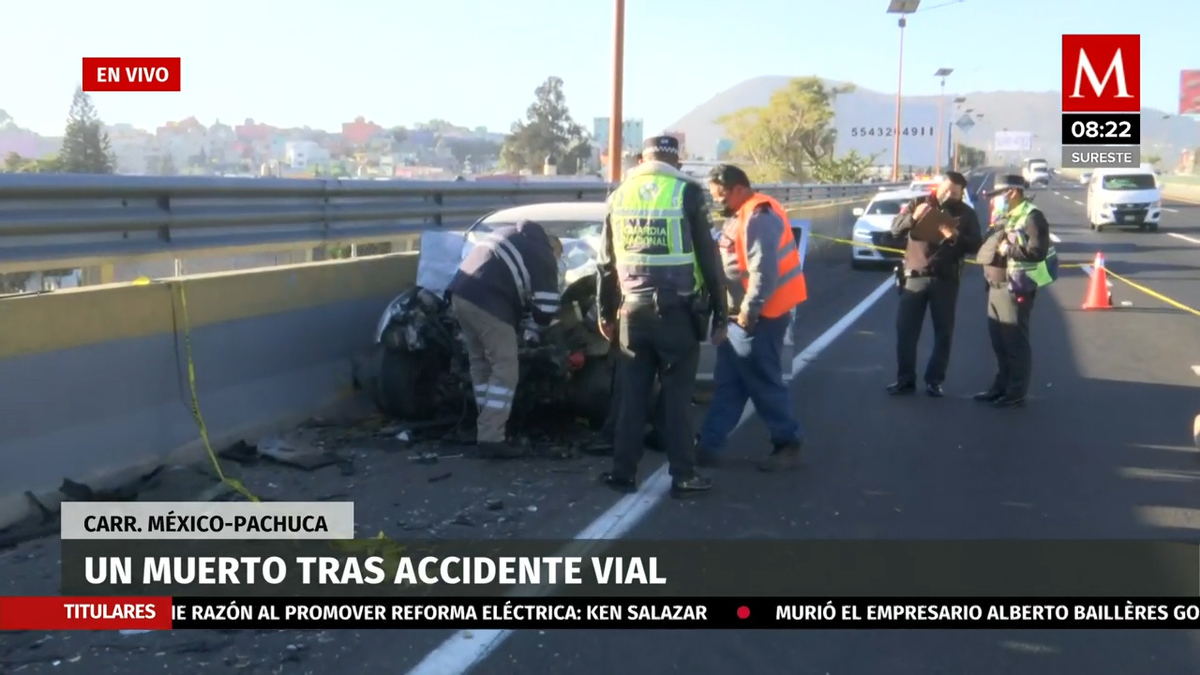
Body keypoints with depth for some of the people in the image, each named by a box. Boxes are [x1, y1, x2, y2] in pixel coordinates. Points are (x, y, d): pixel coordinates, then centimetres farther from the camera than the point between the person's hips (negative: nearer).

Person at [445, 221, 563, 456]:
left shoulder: (512, 235, 31)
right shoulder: (544, 256, 9)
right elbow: (546, 307, 2)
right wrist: (531, 327, 22)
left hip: (461, 292, 8)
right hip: (486, 303, -8)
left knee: (481, 364, 19)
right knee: (505, 369, -2)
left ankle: (487, 427, 25)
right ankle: (491, 438, -6)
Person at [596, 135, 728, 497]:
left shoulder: (620, 195, 8)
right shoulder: (688, 193, -5)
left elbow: (606, 262, 13)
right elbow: (708, 259, -5)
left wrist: (605, 312, 21)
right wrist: (719, 314, 2)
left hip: (633, 309, 4)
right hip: (677, 310, -3)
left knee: (631, 395, 11)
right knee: (677, 396, 3)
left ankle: (623, 472, 16)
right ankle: (683, 476, 9)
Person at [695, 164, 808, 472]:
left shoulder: (758, 217, -18)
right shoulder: (741, 215, 15)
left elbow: (763, 271, -24)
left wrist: (749, 310, -20)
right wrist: (741, 309, 13)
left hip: (759, 316, -10)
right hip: (742, 313, 10)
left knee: (764, 383, -2)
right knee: (727, 384, 11)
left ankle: (788, 445, 10)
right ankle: (709, 444, 16)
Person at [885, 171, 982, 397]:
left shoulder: (967, 214, 4)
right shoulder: (919, 203, 4)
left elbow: (975, 246, -2)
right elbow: (895, 230, -3)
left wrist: (955, 237, -21)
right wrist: (912, 217, -22)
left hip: (946, 280, 0)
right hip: (915, 277, 0)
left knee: (944, 333, 3)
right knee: (905, 330, 0)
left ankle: (934, 381, 13)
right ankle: (905, 379, 9)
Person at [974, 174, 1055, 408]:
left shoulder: (1031, 217, -11)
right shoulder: (1003, 218, 18)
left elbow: (1038, 251, -23)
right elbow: (986, 249, 21)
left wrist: (1008, 249, -16)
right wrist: (992, 249, 0)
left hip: (1015, 290, -9)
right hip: (995, 288, 9)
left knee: (1015, 342, -2)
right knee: (998, 342, 15)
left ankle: (1016, 393, 5)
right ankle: (1000, 387, 25)